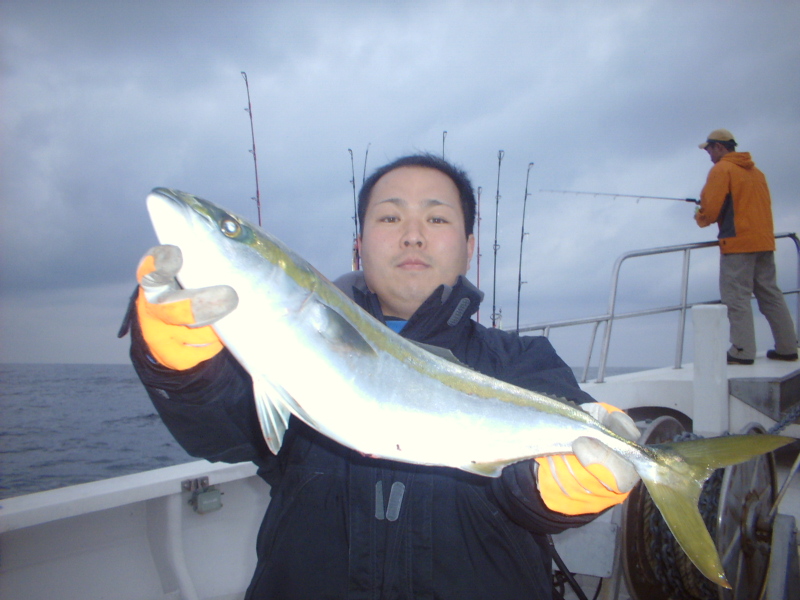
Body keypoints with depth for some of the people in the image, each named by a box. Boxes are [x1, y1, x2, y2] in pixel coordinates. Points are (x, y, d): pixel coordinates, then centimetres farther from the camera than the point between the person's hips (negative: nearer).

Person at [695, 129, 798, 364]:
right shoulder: (756, 171, 19)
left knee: (737, 297, -6)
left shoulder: (721, 170, -5)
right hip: (764, 241, 8)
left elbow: (711, 208, -11)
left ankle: (742, 351, -8)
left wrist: (700, 218, 11)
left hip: (737, 243, -8)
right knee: (770, 294, 11)